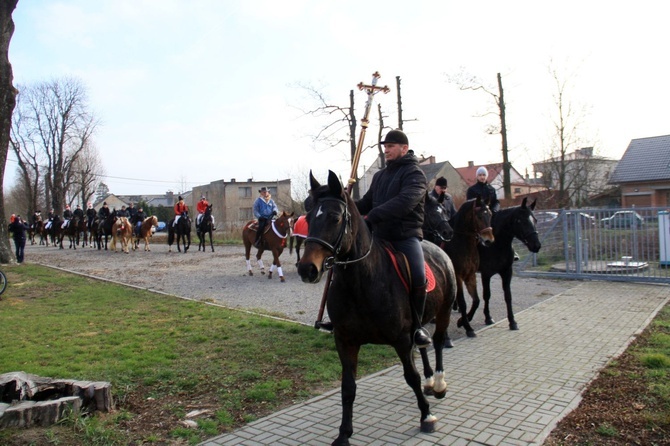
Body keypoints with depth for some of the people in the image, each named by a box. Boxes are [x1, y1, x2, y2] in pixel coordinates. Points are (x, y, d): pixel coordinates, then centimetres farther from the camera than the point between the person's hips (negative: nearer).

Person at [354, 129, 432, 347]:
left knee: (418, 277, -26)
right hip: (380, 236, 7)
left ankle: (416, 325, -4)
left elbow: (405, 201, -24)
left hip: (406, 236, -7)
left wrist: (372, 216, -32)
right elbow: (367, 202, 22)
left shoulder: (414, 173, -5)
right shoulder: (380, 175, 18)